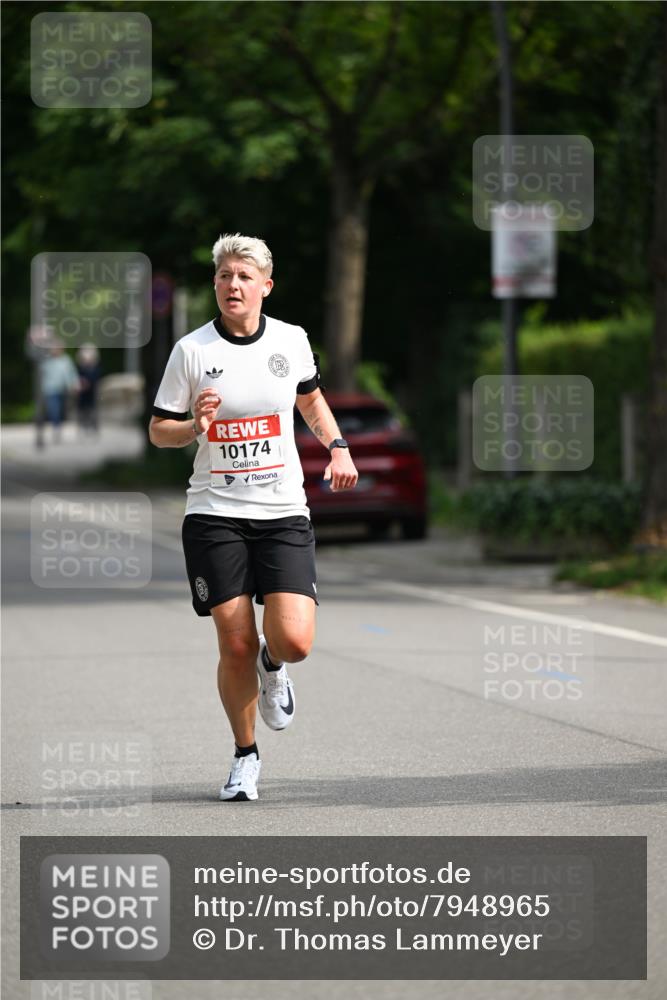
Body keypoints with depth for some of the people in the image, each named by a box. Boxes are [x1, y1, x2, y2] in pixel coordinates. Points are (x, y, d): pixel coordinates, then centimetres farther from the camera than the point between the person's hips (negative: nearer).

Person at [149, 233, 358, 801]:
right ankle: (245, 755, 19)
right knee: (235, 645, -4)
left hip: (283, 513, 1)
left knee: (294, 641, -14)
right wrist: (194, 426, -17)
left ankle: (272, 665, 25)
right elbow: (159, 432, 4)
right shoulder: (192, 350, -3)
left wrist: (338, 447, 10)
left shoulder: (291, 341, 3)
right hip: (214, 514, -1)